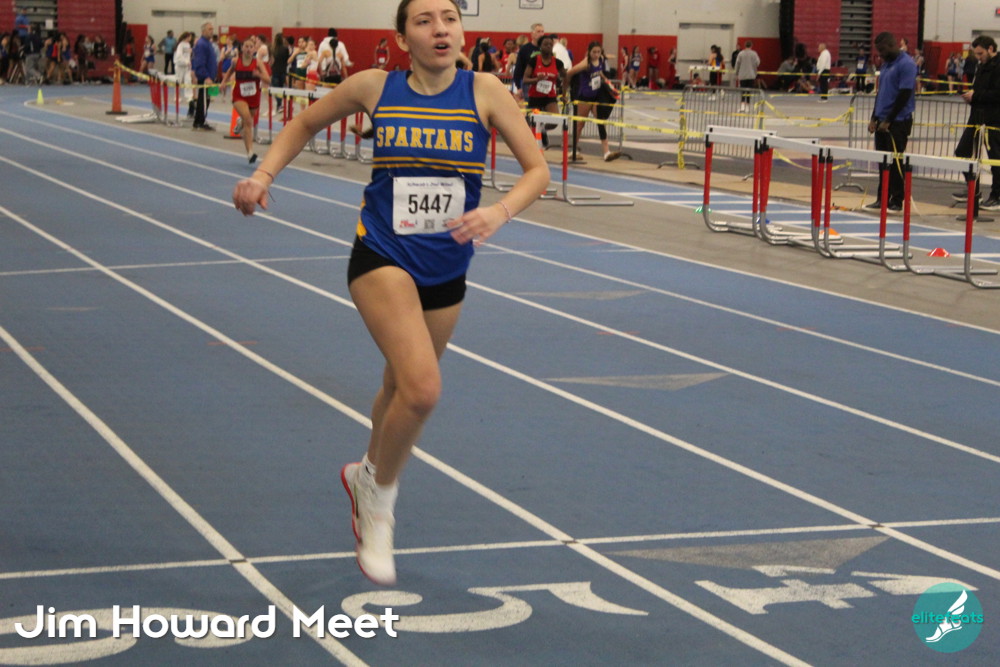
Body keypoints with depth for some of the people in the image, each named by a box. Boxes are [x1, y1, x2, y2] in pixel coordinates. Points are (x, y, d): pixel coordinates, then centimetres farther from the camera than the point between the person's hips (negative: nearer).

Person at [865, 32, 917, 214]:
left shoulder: (906, 64, -12)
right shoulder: (885, 64, 15)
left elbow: (904, 95, -17)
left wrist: (888, 121, -16)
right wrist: (874, 118, 12)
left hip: (898, 121, -8)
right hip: (882, 120, 8)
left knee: (895, 162, -4)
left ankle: (896, 202, 2)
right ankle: (882, 199, 17)